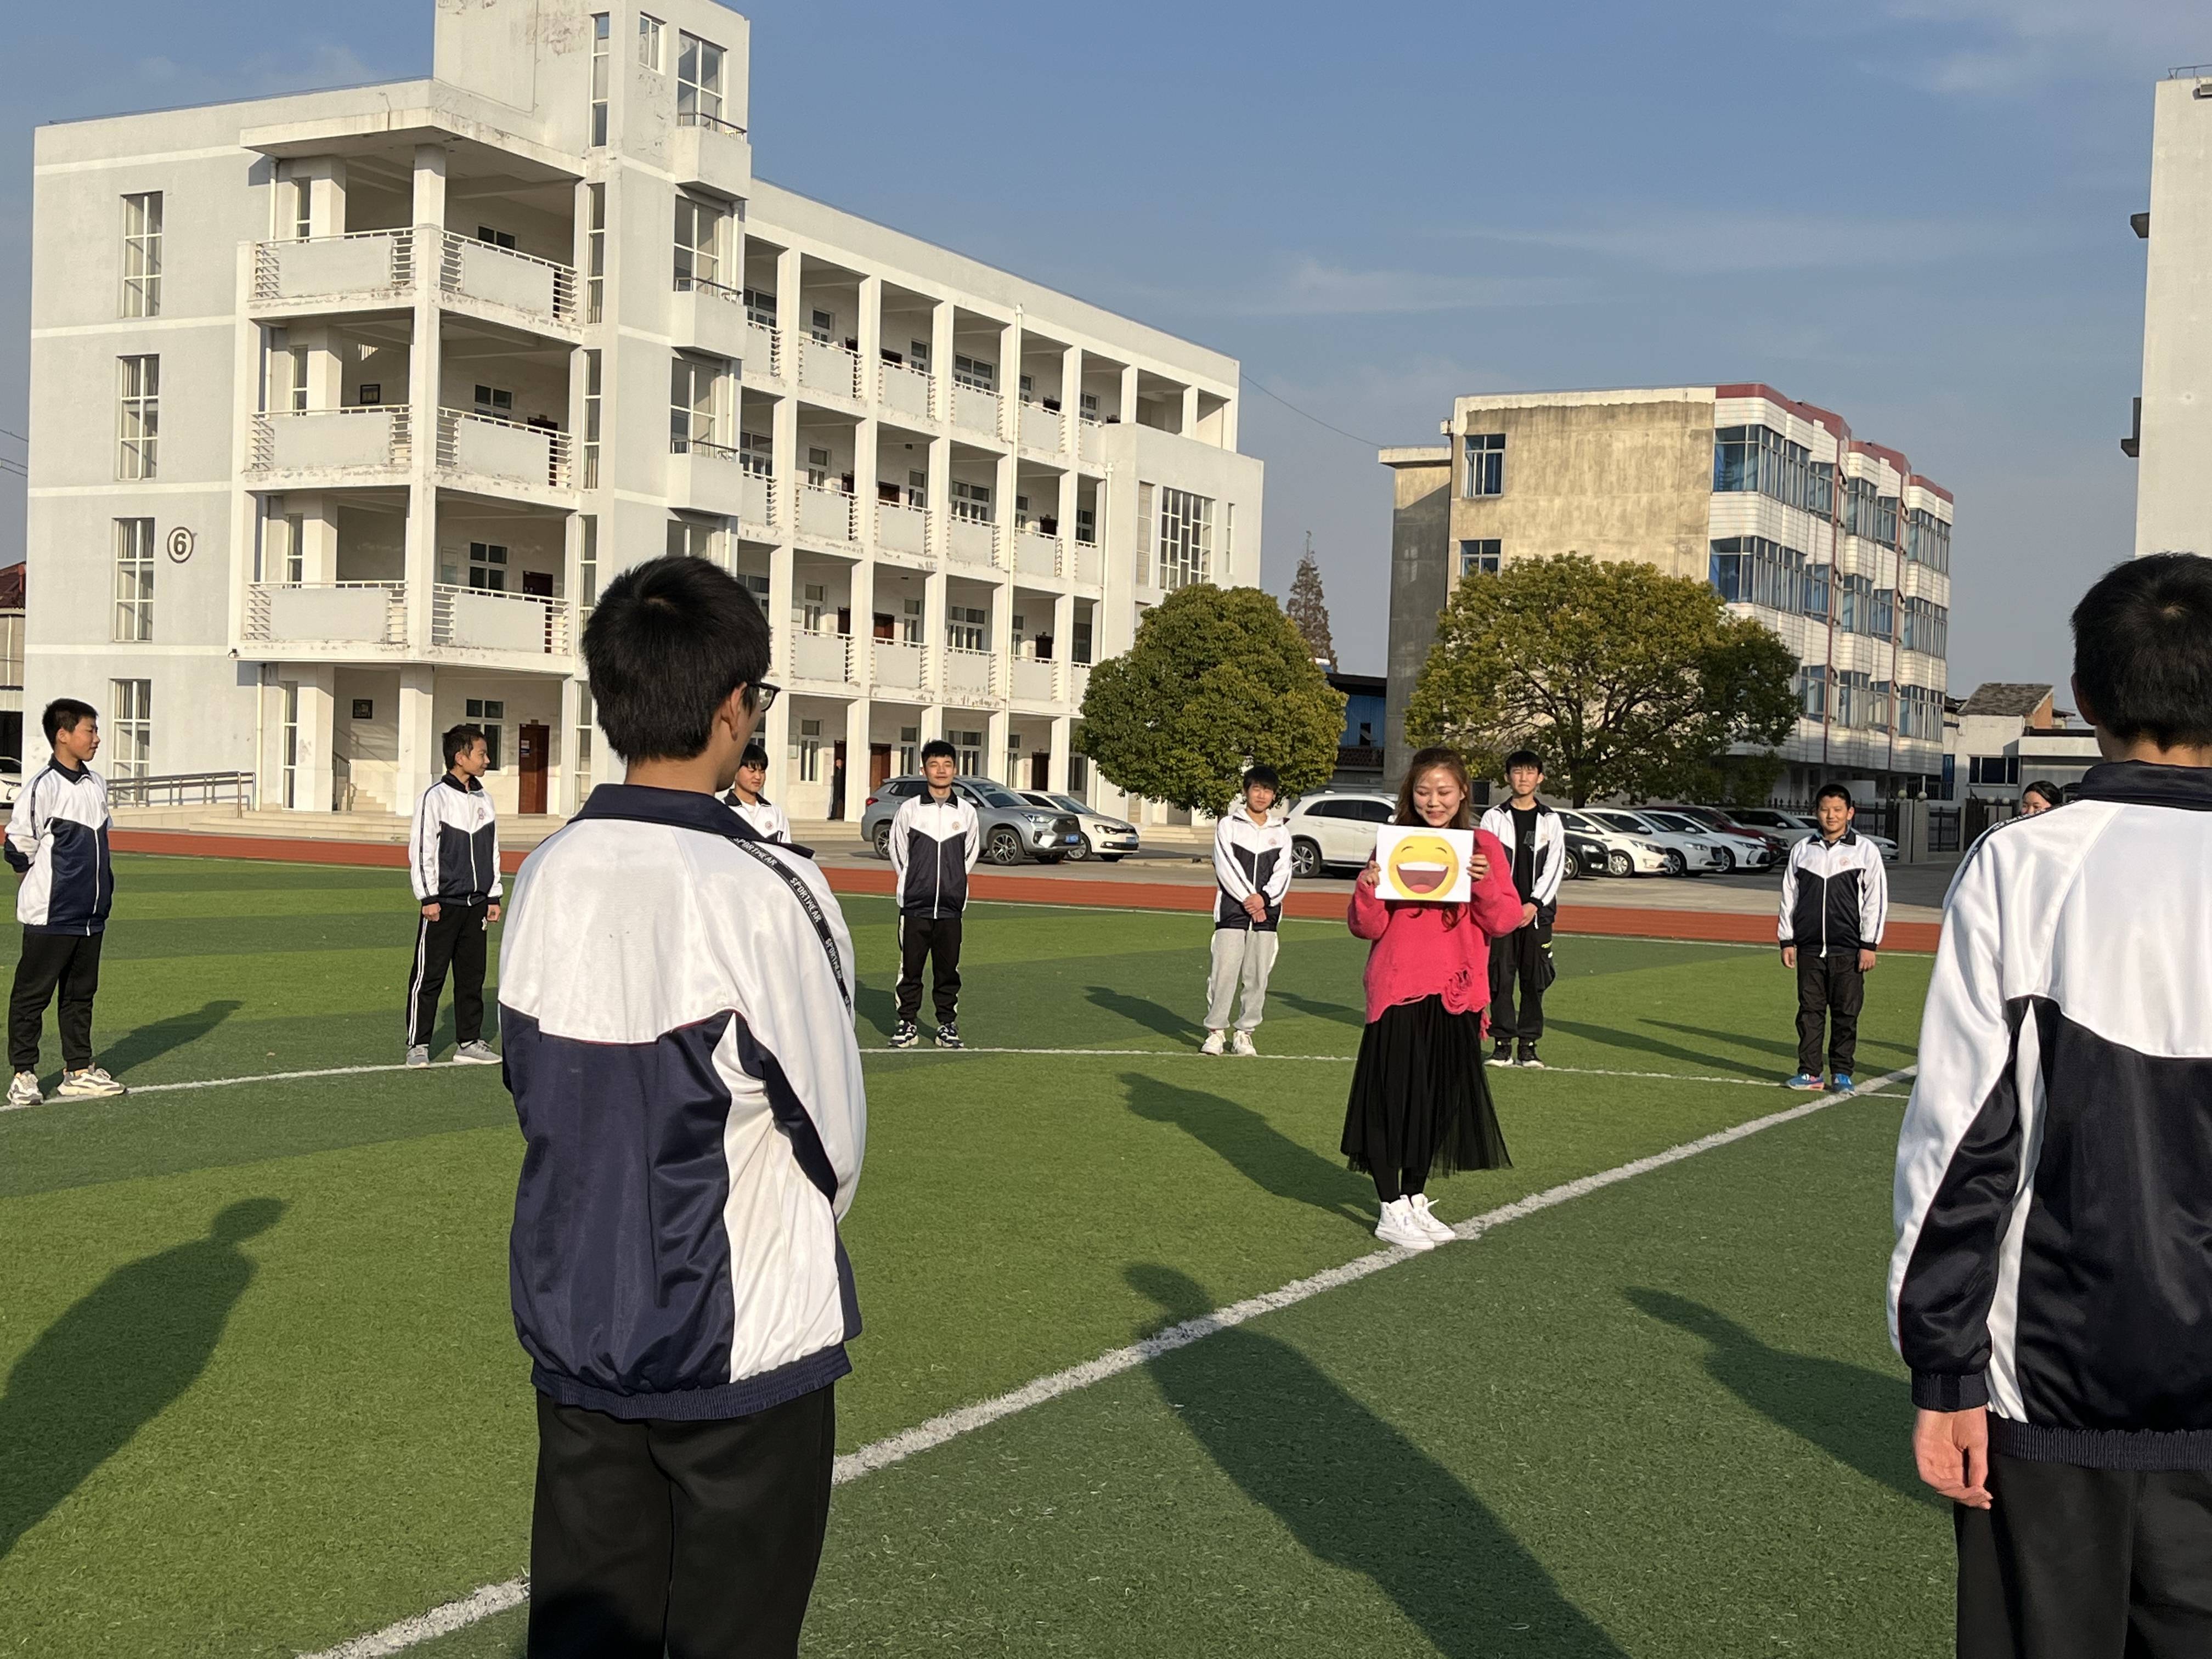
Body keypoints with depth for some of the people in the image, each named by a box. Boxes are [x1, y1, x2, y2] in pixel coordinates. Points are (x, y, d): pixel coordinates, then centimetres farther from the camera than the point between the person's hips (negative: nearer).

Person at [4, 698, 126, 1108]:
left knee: (81, 993, 13)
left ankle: (79, 1071, 19)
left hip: (92, 915, 7)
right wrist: (44, 882, 0)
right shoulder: (42, 787, -14)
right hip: (49, 916, -7)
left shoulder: (97, 784, 10)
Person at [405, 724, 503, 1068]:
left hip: (477, 904, 6)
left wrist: (493, 897, 13)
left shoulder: (484, 800, 11)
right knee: (428, 976, -1)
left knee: (473, 975, 9)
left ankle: (469, 1042, 17)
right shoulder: (436, 798, -8)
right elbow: (421, 850, -9)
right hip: (442, 903, -6)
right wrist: (428, 897, -11)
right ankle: (418, 1045, 6)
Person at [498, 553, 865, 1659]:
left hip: (573, 1329, 5)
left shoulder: (544, 877, -3)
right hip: (740, 1349, -5)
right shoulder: (765, 894, -19)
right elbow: (834, 1137, -9)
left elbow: (533, 1090, 7)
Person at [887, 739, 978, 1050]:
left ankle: (948, 1024, 14)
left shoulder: (967, 811, 4)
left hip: (951, 907, 1)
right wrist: (912, 886, 11)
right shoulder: (908, 810, -1)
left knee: (948, 970, 5)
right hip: (914, 906, -1)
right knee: (910, 968, 2)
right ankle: (907, 1023, 11)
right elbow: (898, 854, 9)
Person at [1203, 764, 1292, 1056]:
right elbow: (1226, 867, -4)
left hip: (1267, 915, 3)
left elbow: (1283, 874, 5)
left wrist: (1263, 897, -12)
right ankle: (1216, 1031, 1)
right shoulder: (1228, 826, 5)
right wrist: (1248, 900, -12)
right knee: (1224, 972, -8)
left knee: (1258, 977, 1)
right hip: (1232, 912, -3)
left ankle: (1245, 1033, 8)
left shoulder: (1281, 834, 14)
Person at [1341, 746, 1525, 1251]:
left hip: (1456, 995, 2)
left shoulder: (1483, 846, 4)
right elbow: (1368, 927, 0)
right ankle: (1391, 1211, 8)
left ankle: (1415, 1200, 27)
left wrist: (1485, 884, -19)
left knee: (1438, 1100, 11)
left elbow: (1505, 922, -2)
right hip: (1398, 991, -2)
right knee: (1393, 1098, -2)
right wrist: (1366, 890, -19)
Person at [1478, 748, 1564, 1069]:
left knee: (1535, 980, 1)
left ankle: (1529, 1045, 5)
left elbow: (1554, 866, 3)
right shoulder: (1494, 818, 5)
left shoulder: (1550, 820, 9)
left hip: (1537, 912, 1)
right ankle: (1503, 1044, 2)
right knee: (1500, 978, -3)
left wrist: (1534, 904, -8)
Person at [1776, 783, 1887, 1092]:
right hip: (1809, 947, 2)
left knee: (1846, 1013, 2)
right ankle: (1809, 1072, 9)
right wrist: (1787, 941, 8)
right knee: (1810, 1011, 4)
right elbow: (1789, 897, 13)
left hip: (1848, 949, -2)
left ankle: (1842, 1072, 11)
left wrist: (1869, 945, -5)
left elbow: (1876, 899, 1)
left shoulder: (1866, 851, 2)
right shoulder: (1802, 850, 10)